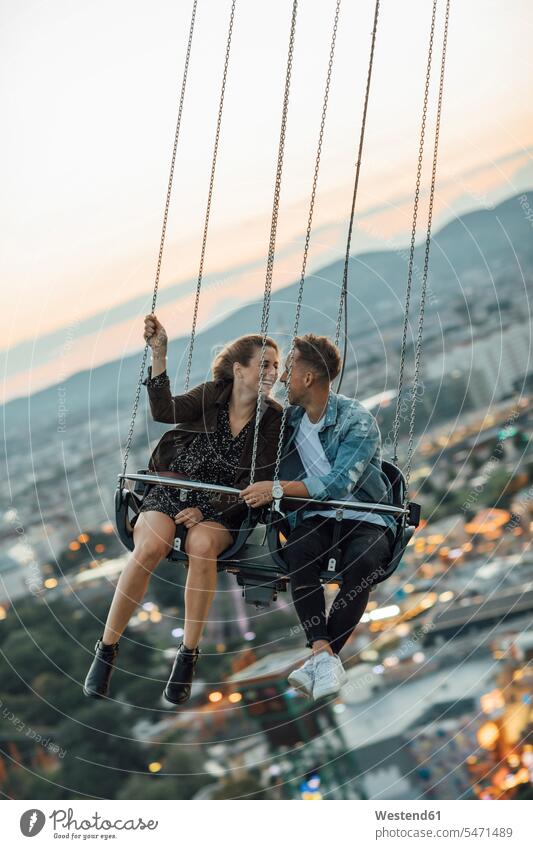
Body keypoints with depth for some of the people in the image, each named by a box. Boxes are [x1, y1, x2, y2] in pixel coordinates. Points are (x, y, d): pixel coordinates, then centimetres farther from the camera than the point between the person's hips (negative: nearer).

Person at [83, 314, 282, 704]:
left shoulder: (273, 419, -3)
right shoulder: (211, 395, -1)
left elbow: (257, 486, -5)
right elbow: (166, 411, -19)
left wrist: (207, 510, -15)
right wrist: (159, 354, -29)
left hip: (223, 509, 0)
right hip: (173, 492, 1)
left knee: (202, 544, -35)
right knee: (152, 544, -30)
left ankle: (188, 657, -23)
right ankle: (107, 649, -15)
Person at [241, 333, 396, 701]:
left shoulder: (358, 420, -10)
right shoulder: (289, 419, 9)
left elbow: (340, 483, -23)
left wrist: (281, 488, -30)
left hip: (365, 519, -3)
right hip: (314, 519, 4)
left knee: (362, 563, -37)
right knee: (300, 552, -33)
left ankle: (321, 657, -33)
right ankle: (324, 655, -40)